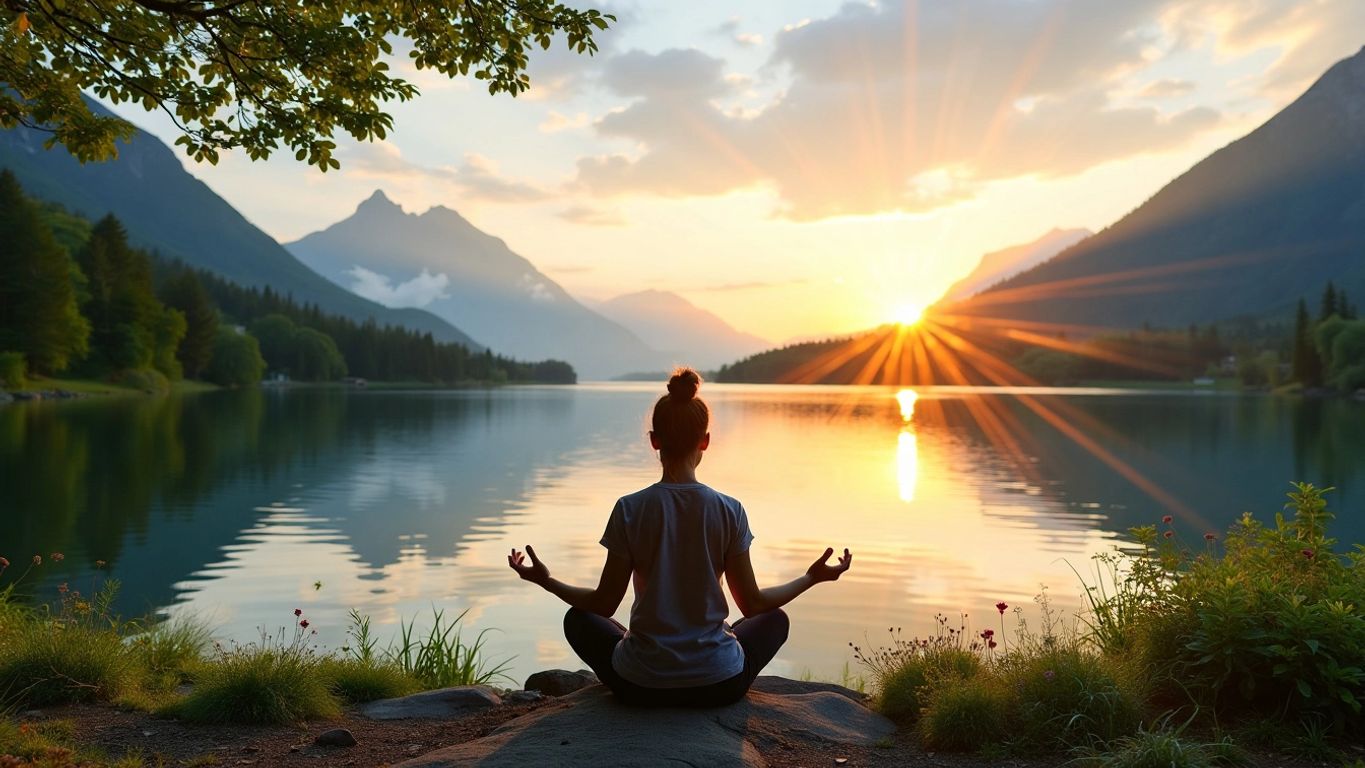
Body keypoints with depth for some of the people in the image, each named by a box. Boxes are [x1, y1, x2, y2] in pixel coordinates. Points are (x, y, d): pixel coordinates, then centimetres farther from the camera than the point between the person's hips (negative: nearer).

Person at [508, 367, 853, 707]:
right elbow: (752, 604, -2)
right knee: (775, 619, 29)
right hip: (719, 685, 0)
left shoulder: (629, 510, -11)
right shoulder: (729, 511, -9)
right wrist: (812, 577, 13)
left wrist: (546, 581, 12)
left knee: (578, 619, 28)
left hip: (640, 686, 0)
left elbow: (604, 603, -4)